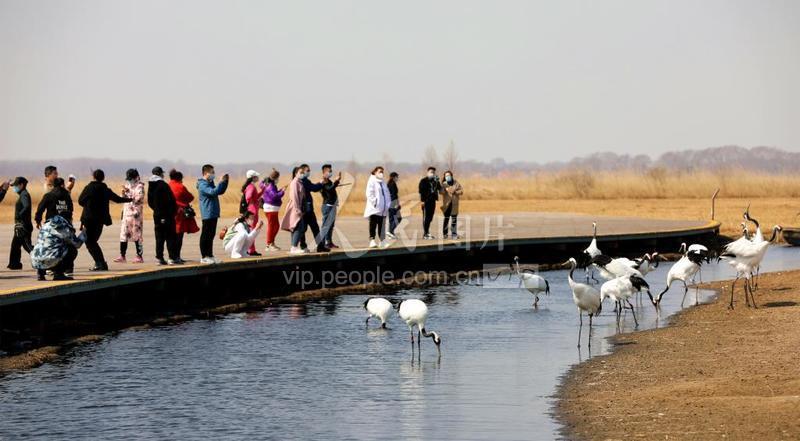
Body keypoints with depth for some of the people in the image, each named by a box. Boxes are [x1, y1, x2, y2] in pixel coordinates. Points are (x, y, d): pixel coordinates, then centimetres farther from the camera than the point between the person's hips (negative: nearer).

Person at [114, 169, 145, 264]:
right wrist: (124, 192, 2)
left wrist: (128, 192, -19)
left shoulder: (139, 187, -6)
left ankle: (139, 256, 2)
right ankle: (122, 256, 6)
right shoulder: (128, 186, 16)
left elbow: (138, 199, -18)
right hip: (126, 213, 7)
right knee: (123, 234, 4)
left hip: (135, 213, -7)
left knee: (137, 235, -3)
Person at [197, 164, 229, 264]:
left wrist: (225, 181, 12)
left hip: (213, 214, 10)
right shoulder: (203, 184, -13)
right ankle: (204, 257, -2)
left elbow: (220, 191, 23)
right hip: (207, 214, -10)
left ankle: (210, 256, 17)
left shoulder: (210, 183, 18)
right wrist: (221, 182, -24)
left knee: (211, 235, 12)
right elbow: (213, 192, -27)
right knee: (205, 236, -5)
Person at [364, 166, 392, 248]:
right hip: (374, 208, -7)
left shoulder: (382, 182, 18)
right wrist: (374, 202, -20)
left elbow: (387, 193, 20)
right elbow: (369, 193, -13)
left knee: (381, 225, 8)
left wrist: (388, 203, 8)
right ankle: (372, 241, -5)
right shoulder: (372, 181, -4)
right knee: (373, 224, -5)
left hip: (382, 208, 7)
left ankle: (382, 241, 11)